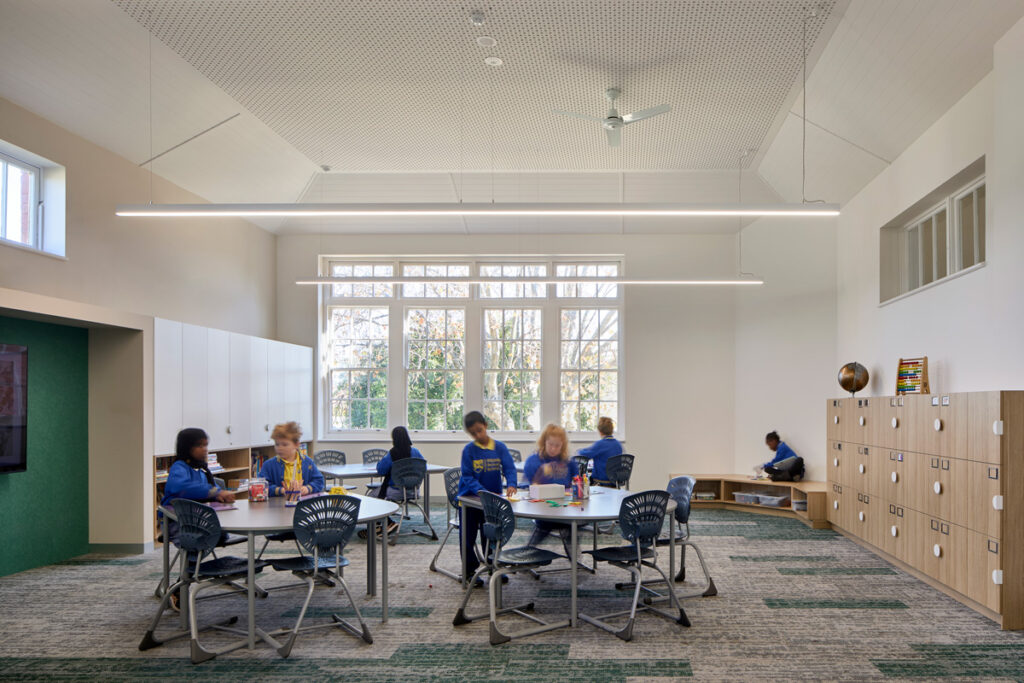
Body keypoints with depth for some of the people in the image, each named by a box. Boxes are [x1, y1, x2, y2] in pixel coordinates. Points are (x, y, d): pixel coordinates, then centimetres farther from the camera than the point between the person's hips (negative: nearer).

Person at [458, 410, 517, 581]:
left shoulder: (500, 447, -4)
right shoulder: (469, 450, -11)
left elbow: (509, 468, -10)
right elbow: (467, 477, -13)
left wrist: (511, 484, -29)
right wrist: (480, 490, -27)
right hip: (470, 497, -2)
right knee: (468, 535, 5)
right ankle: (469, 570, 18)